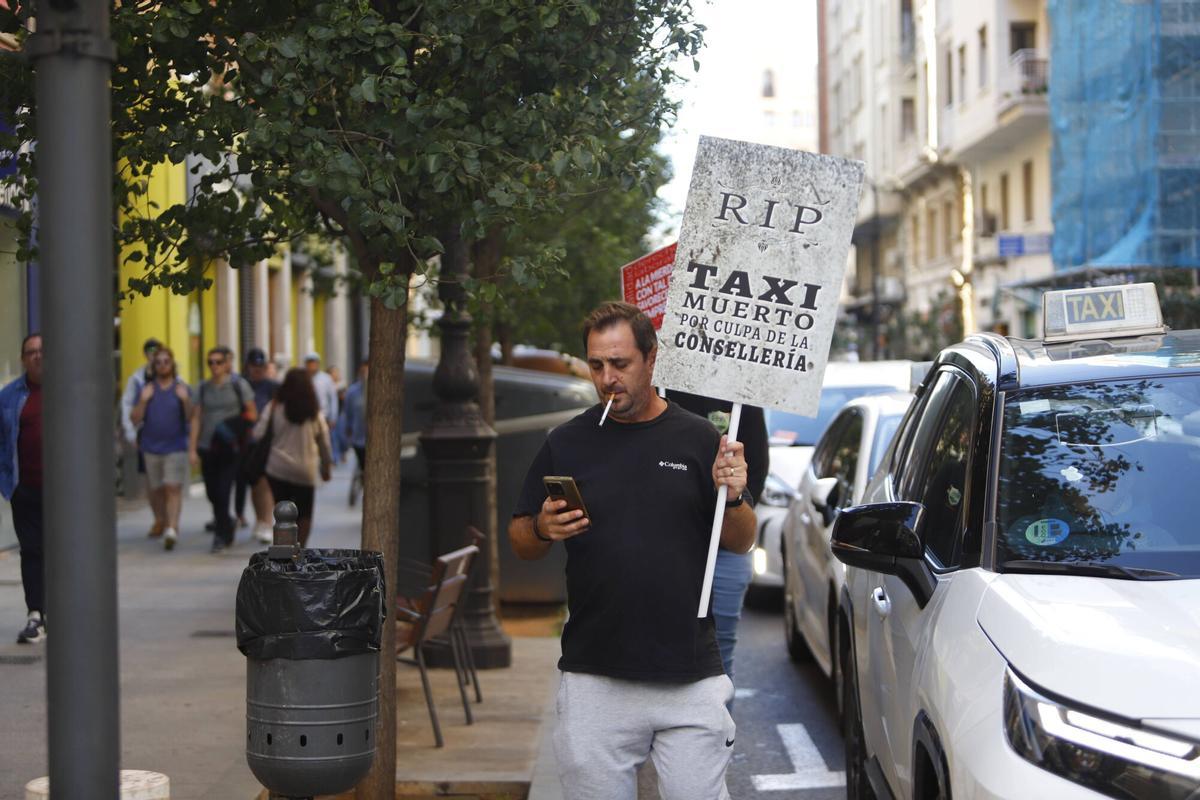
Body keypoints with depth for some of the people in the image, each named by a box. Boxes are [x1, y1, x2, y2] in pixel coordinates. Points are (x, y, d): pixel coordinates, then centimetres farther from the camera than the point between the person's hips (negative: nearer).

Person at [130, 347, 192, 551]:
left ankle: (172, 528, -23)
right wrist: (143, 400, -13)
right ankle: (162, 522, 26)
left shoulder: (182, 388, 3)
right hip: (152, 448, 3)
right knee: (156, 491, 9)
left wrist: (186, 400, -19)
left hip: (176, 448, -3)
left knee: (173, 489, -14)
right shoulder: (146, 390, 7)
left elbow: (191, 418, -3)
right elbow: (135, 419, 1)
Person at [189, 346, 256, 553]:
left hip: (230, 448, -4)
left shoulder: (239, 385, -1)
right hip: (207, 447, 4)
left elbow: (252, 414, 2)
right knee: (212, 492, 7)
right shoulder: (204, 388, 8)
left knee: (223, 490, -9)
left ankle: (221, 534, 2)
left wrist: (238, 429, -12)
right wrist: (192, 448, 3)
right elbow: (196, 418, 8)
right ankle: (226, 525, 30)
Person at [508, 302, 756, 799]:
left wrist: (733, 498, -12)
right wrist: (543, 529, -11)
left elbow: (741, 543, 8)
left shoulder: (697, 439, 5)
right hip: (593, 678, 1)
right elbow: (521, 542, 11)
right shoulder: (566, 444, 7)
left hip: (691, 679, -1)